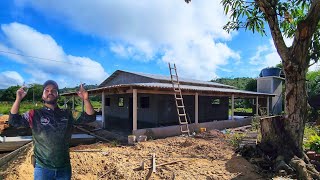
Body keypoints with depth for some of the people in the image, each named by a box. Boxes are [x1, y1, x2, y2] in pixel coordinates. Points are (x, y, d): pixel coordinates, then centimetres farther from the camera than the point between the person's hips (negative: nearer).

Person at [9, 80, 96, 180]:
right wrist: (18, 99, -22)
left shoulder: (67, 114, 0)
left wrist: (86, 99, -19)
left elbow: (89, 117, -6)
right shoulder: (35, 115, -1)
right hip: (42, 168, -1)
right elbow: (14, 121, -11)